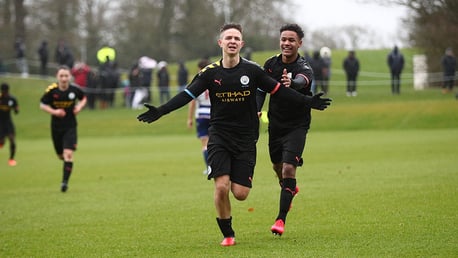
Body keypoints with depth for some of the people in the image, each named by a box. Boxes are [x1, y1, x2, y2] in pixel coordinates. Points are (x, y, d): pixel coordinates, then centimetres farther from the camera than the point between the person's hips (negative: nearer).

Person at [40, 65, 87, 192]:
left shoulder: (74, 90, -9)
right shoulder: (51, 90, -13)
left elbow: (83, 98, 11)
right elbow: (42, 105, -3)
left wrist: (79, 107, -9)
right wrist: (54, 111, -19)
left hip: (70, 126, -1)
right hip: (56, 127, 1)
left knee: (68, 154, -15)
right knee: (61, 155, 14)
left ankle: (65, 182, -9)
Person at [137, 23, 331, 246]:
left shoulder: (252, 70, -2)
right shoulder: (210, 73, -1)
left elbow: (279, 90, 3)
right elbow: (186, 95, -2)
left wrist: (307, 102, -1)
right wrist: (159, 112, -12)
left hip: (246, 138, 0)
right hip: (219, 136, 0)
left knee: (240, 193, -7)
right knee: (221, 186, -15)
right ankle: (227, 234, 5)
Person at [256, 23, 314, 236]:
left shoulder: (304, 68, -19)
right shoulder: (271, 64, -3)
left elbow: (301, 81, -44)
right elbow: (261, 88, 12)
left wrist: (291, 83, -67)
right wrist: (256, 109, -6)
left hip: (297, 125, -5)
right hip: (275, 123, 5)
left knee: (288, 168, -16)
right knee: (277, 165, 18)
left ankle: (281, 219, -9)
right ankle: (290, 188, 54)